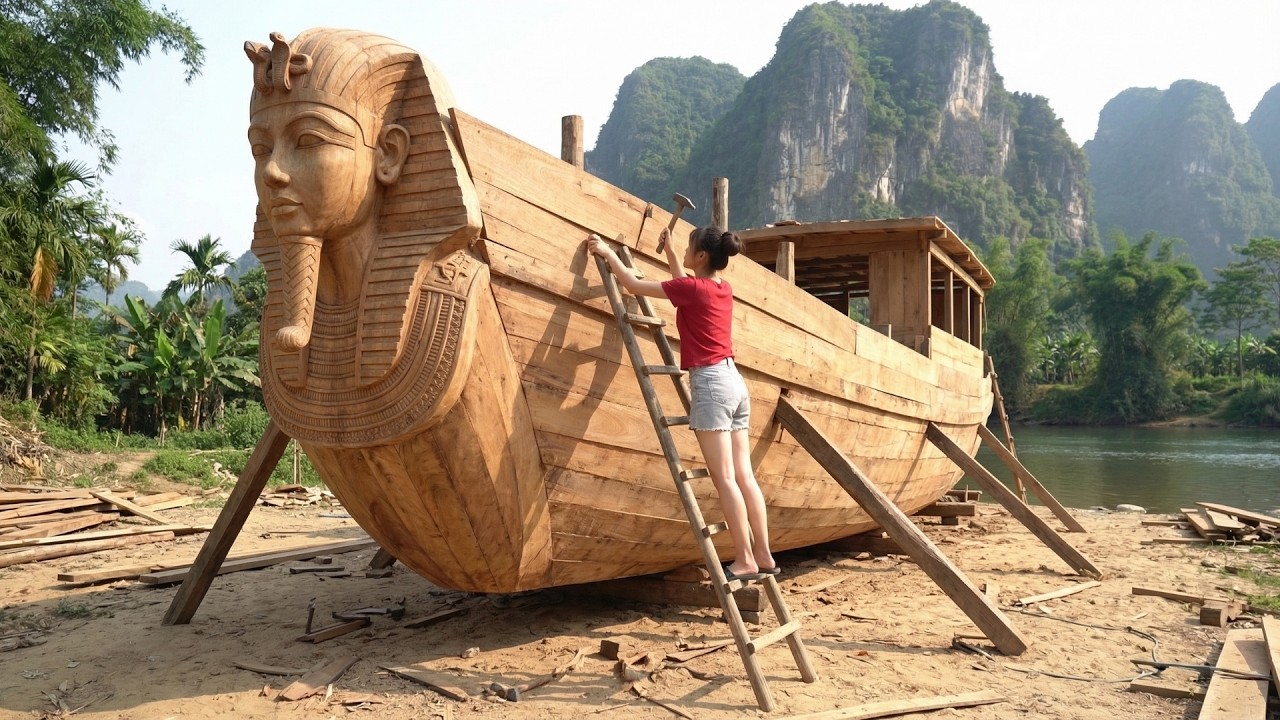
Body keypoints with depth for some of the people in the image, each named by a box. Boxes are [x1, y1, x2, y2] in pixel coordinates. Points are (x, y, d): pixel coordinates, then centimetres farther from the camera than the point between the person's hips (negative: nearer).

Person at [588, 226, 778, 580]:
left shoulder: (692, 289, -10)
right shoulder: (722, 288, 12)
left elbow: (634, 285, -3)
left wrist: (607, 253, 10)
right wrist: (668, 248, 36)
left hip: (711, 384, -8)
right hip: (734, 381, 8)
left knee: (725, 478, -6)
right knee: (744, 475, 9)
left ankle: (745, 560, -4)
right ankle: (764, 555, 11)